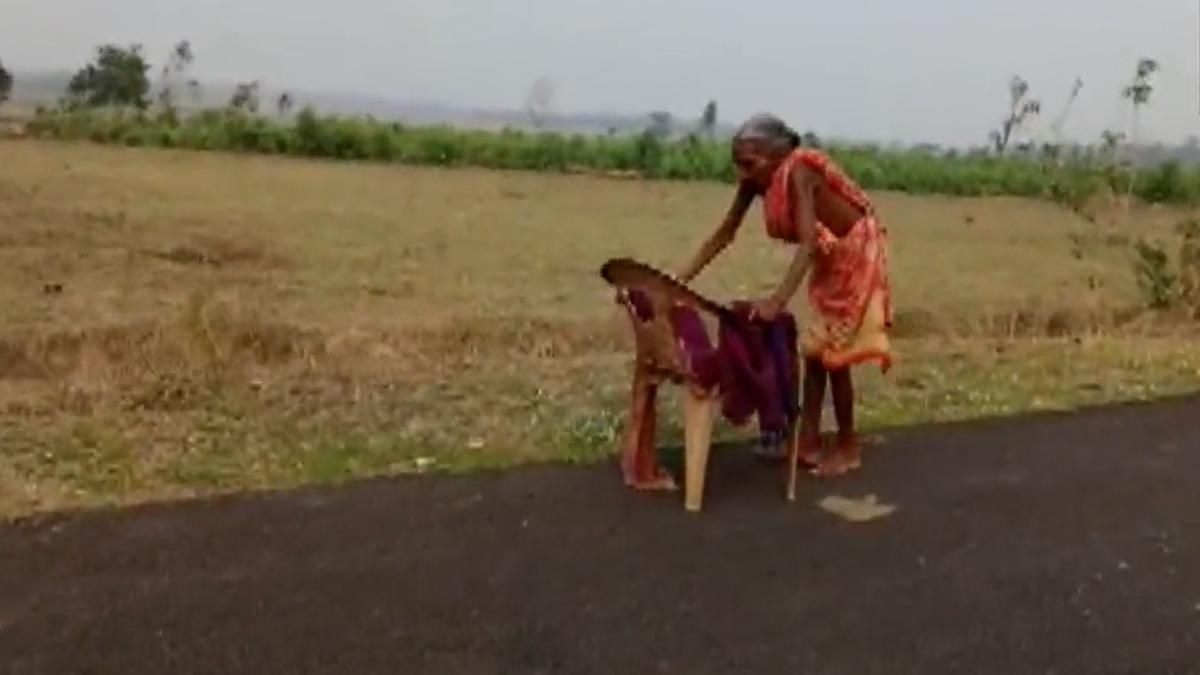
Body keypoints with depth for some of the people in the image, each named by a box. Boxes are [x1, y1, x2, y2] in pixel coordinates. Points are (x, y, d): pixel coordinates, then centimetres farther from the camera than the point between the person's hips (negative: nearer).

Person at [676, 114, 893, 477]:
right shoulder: (755, 181, -12)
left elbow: (807, 243, -45)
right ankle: (809, 440, 16)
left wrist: (778, 300, -57)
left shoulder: (798, 174, -34)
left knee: (833, 353, -3)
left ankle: (848, 448, 11)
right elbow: (724, 234, -6)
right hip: (829, 259, 8)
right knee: (815, 350, 8)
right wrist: (681, 279, -12)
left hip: (857, 255, -8)